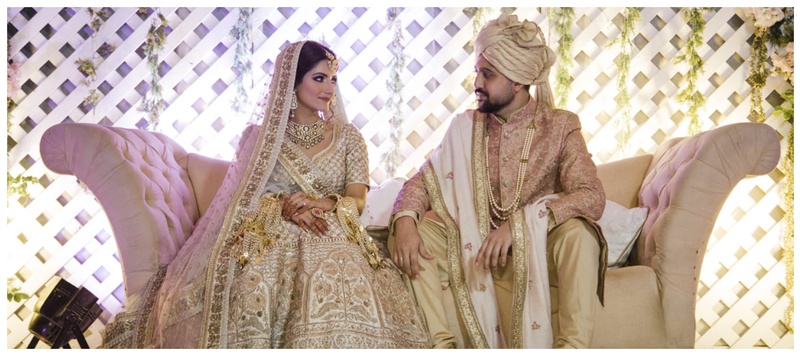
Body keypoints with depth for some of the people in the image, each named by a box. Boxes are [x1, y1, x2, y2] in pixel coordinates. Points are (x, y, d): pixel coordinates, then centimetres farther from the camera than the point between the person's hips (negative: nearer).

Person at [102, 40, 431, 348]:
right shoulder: (260, 136, 15)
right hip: (270, 234, -1)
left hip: (332, 235, 1)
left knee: (336, 282, -38)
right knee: (253, 292, -38)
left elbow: (357, 199, 8)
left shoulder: (347, 135, 18)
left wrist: (322, 203, -15)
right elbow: (246, 195, 5)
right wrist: (288, 209, -15)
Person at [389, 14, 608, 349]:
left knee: (576, 231, -32)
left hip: (537, 253, -3)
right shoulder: (466, 126, 3)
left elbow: (592, 196, -20)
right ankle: (442, 342, -20)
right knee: (411, 228, -18)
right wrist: (404, 219, -23)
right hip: (475, 250, 3)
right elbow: (422, 181, 1)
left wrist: (518, 223, -32)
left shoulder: (559, 127, -7)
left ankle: (571, 345, -25)